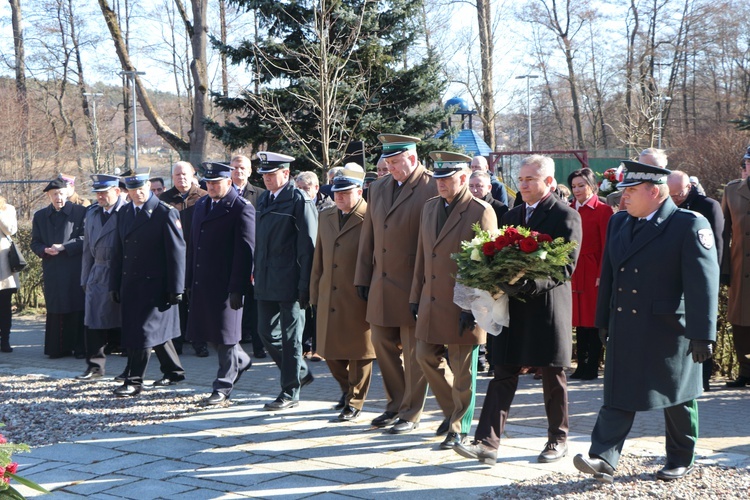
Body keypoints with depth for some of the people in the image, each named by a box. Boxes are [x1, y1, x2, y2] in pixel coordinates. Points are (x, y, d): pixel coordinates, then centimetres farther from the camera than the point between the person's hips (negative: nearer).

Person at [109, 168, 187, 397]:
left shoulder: (166, 213, -9)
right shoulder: (124, 213, 11)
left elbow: (176, 252, -11)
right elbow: (118, 250, 15)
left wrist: (176, 289, -13)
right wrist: (114, 284, 12)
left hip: (154, 284, -7)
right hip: (130, 284, 7)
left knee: (144, 331, -6)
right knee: (155, 329, 15)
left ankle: (134, 382, 1)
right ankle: (173, 371, 29)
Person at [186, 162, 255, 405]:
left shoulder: (242, 208, -10)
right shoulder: (201, 204, 14)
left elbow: (245, 251, -14)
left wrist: (237, 289, -19)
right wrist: (190, 281, 14)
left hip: (226, 284, -8)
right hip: (202, 283, 8)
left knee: (225, 334, 0)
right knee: (210, 332, 14)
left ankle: (223, 387, 10)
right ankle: (240, 360, 38)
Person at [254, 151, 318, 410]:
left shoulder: (300, 200, -10)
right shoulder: (263, 199, 13)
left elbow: (309, 245, -12)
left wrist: (305, 285, -14)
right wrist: (257, 272, 13)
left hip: (290, 282, -8)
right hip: (266, 282, 8)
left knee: (290, 337, 0)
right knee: (266, 331, 11)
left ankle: (290, 393, 10)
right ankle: (301, 372, 31)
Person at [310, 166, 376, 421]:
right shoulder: (326, 216, 11)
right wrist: (315, 295, 13)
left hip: (358, 299, -6)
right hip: (329, 298, 6)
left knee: (359, 353, 5)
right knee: (330, 350, 12)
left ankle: (354, 402, 19)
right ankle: (347, 388, 36)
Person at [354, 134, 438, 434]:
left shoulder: (432, 189, -10)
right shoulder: (378, 188, 11)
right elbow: (368, 236, 15)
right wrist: (363, 278, 12)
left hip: (414, 287, -7)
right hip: (381, 285, 7)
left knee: (414, 352, 2)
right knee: (383, 345, 13)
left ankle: (411, 414, 14)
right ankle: (396, 404, 29)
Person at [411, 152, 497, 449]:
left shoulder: (481, 212, -10)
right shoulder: (429, 208, 12)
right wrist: (416, 296, 14)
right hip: (432, 302, 7)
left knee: (462, 369, 2)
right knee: (426, 357, 10)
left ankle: (459, 427, 16)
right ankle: (453, 410, 30)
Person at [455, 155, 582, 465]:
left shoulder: (566, 216, -6)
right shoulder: (511, 215, 14)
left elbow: (566, 267, -13)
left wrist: (528, 284, -25)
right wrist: (501, 281, -4)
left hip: (548, 309, -5)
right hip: (513, 309, 5)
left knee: (553, 378, 7)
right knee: (503, 376, 0)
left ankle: (558, 439, 23)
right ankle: (487, 443, -4)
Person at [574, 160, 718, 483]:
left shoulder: (690, 225, -12)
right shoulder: (619, 222, 8)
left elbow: (704, 283, -16)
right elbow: (608, 274, 15)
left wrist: (702, 334, -19)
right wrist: (603, 320, 15)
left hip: (669, 331, -5)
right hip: (624, 329, 5)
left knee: (677, 397, 10)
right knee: (618, 395, 1)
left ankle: (681, 460, 25)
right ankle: (603, 460, -1)